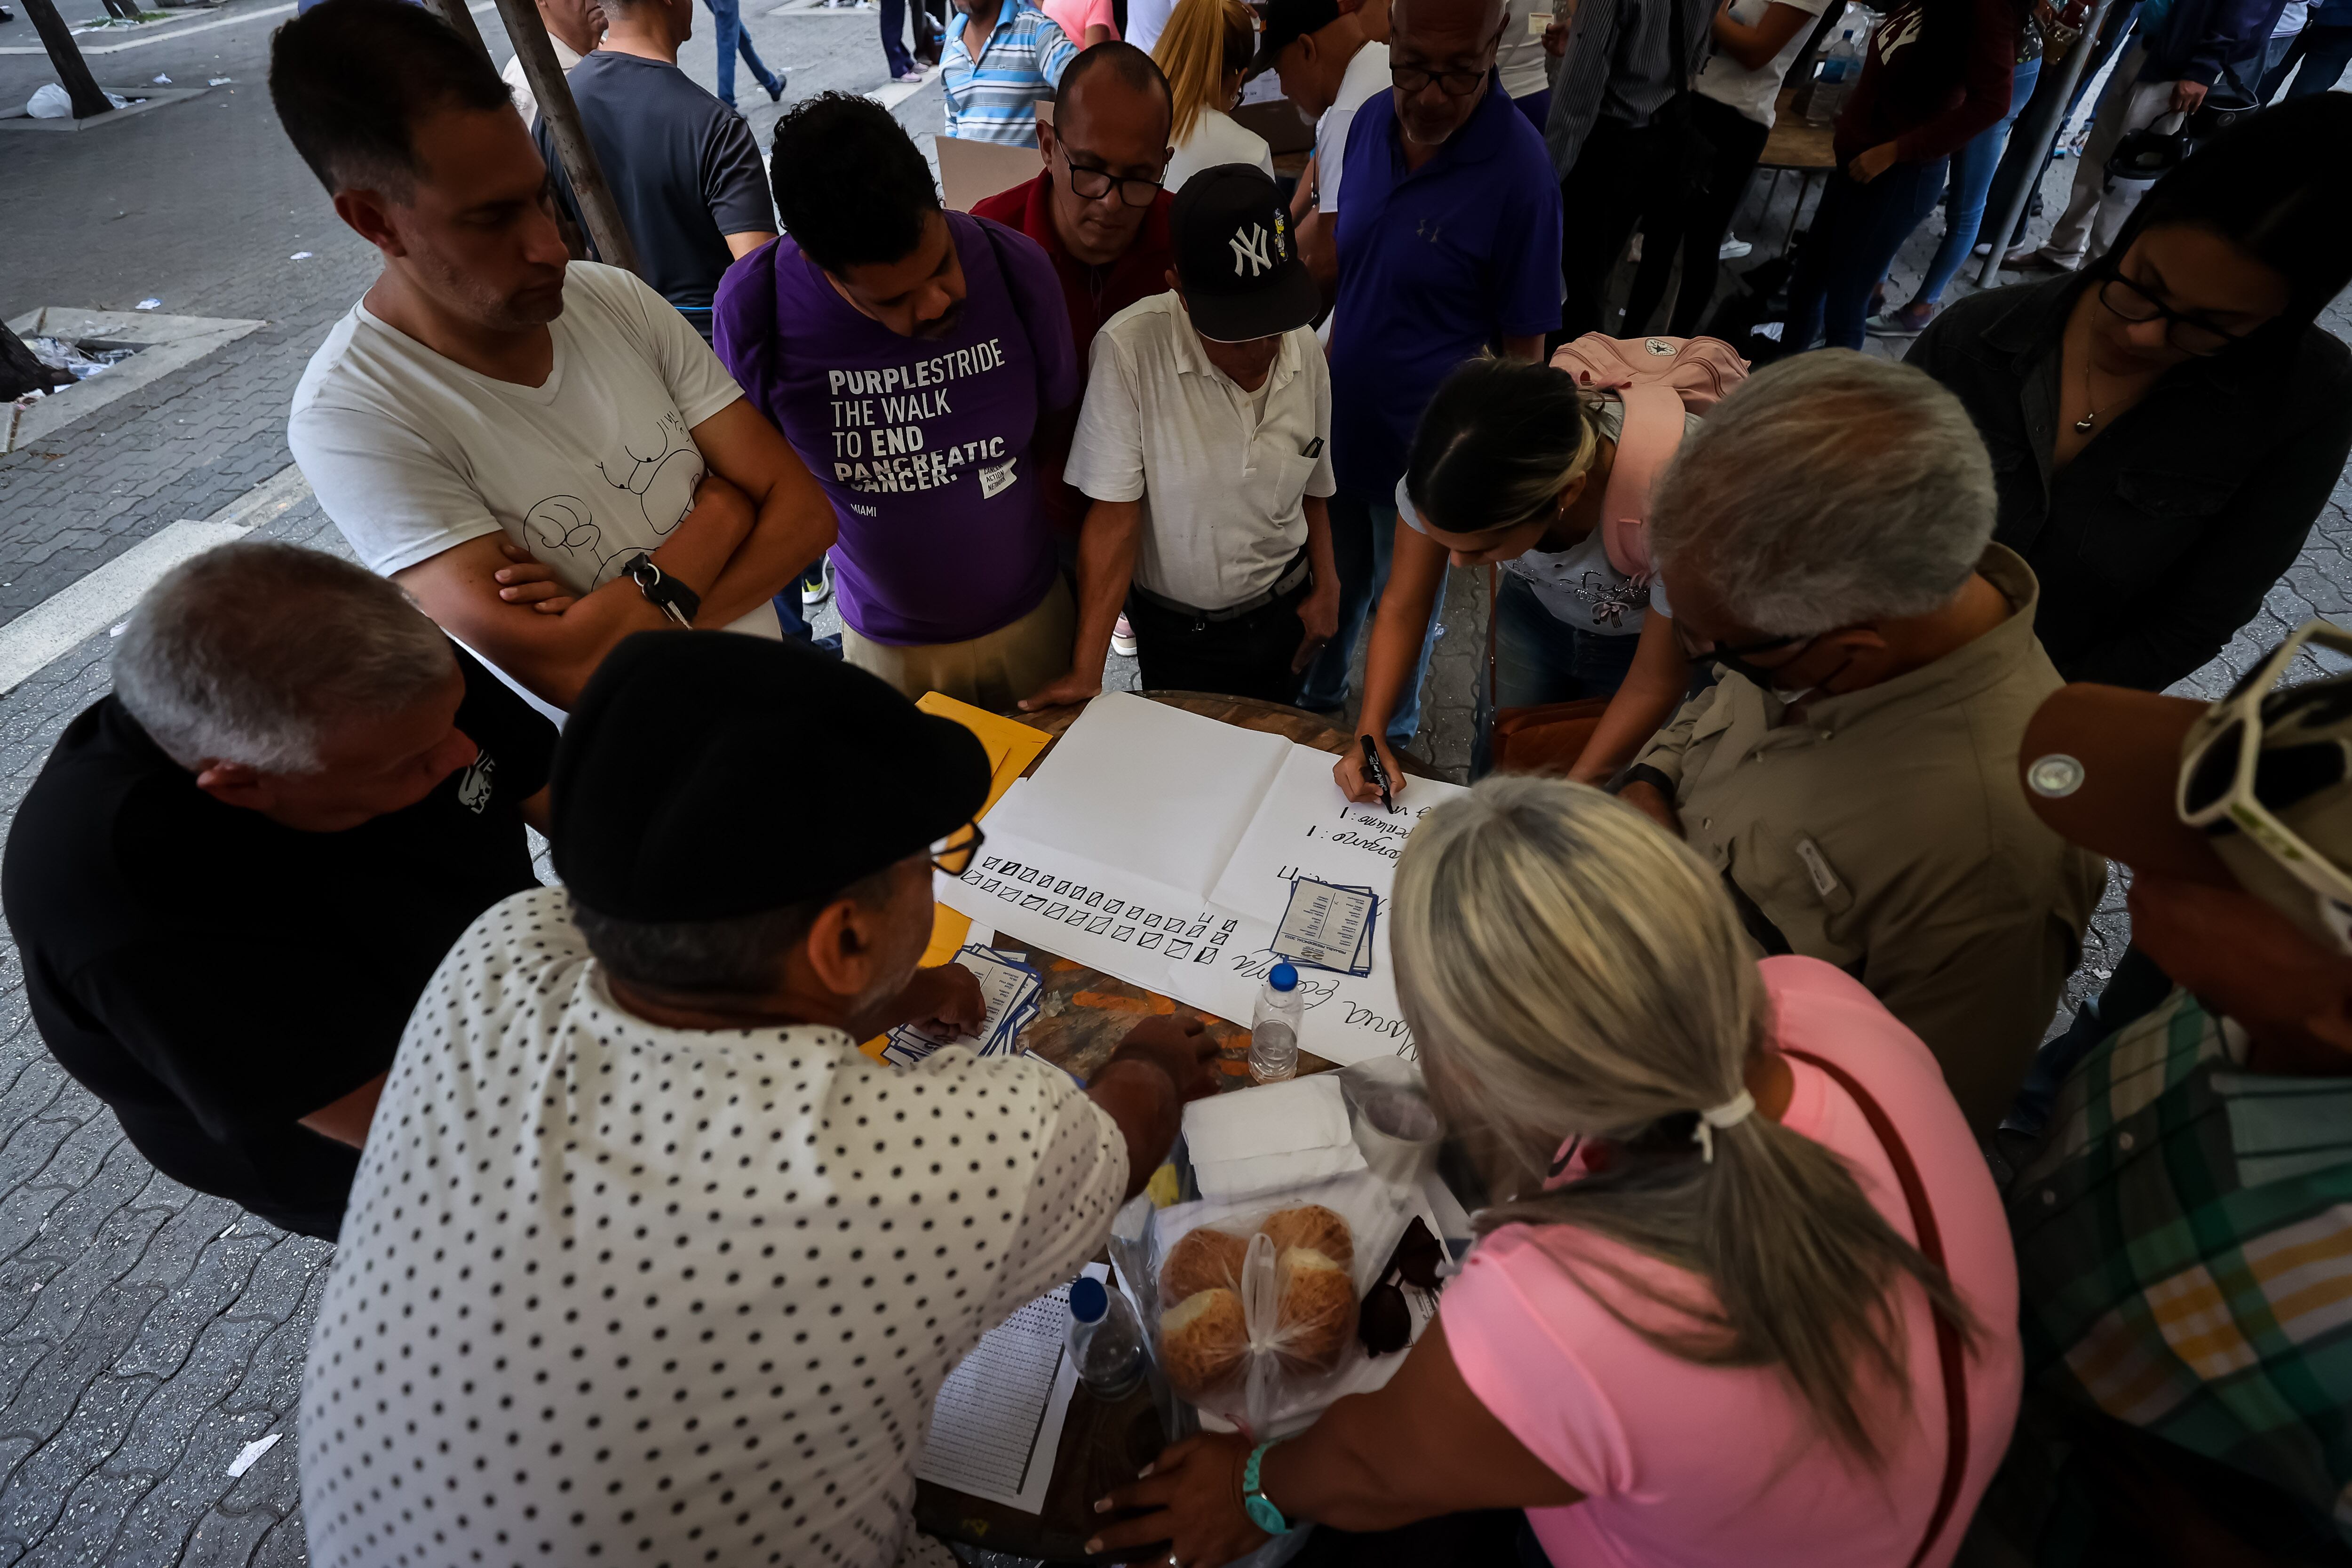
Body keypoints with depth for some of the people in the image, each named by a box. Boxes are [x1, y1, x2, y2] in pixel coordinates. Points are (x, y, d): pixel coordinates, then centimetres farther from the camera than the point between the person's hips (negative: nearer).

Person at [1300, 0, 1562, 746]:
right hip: (1338, 426, 5)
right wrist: (1321, 377, 11)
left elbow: (1521, 348, -14)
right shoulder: (1370, 121, -5)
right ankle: (1315, 700, 50)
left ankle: (1392, 736, 44)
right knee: (1332, 584, 23)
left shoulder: (1519, 172, -21)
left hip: (1423, 453, -4)